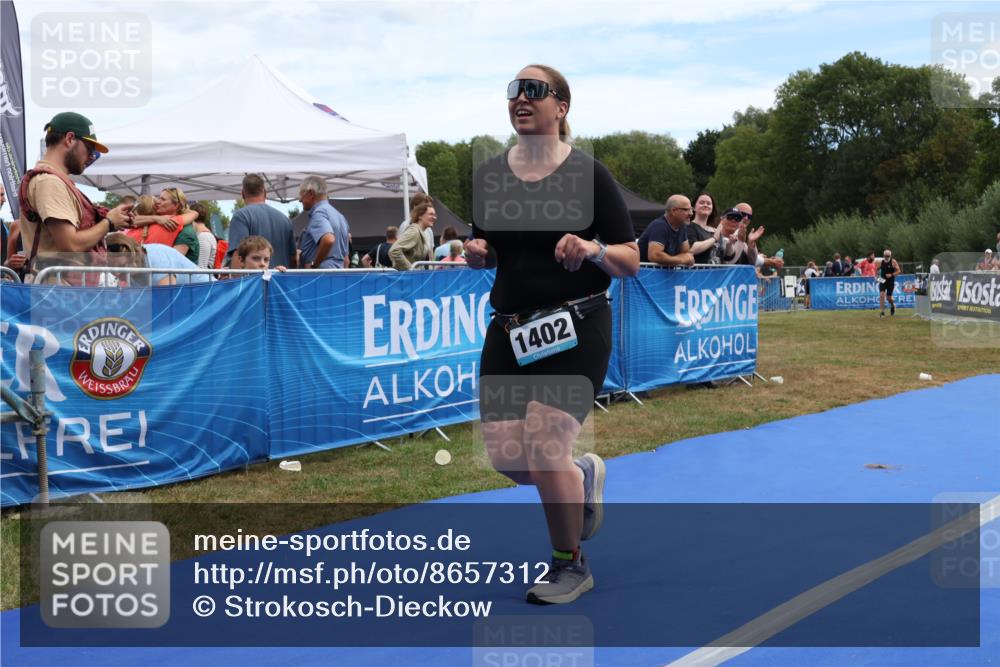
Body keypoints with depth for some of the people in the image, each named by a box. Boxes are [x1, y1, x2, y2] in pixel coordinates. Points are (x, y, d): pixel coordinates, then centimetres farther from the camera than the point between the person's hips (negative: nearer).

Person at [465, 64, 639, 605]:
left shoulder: (588, 174, -5)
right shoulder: (489, 174, 7)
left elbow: (630, 261, -4)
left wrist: (593, 250, -24)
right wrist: (476, 253, -4)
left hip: (576, 329, -5)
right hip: (510, 328, 5)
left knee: (544, 446, -13)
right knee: (505, 455, 1)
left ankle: (571, 565, 12)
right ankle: (583, 477, 36)